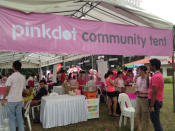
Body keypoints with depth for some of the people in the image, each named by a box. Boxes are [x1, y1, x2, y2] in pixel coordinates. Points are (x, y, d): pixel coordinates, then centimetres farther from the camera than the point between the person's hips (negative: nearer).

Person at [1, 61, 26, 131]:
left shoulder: (11, 77, -13)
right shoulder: (23, 78, 3)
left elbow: (7, 90, -13)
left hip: (11, 100, -4)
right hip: (20, 100, 5)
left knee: (12, 118, 9)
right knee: (19, 117, 14)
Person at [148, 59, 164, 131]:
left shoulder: (156, 76, -19)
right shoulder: (159, 75, 13)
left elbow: (154, 92, -23)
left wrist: (151, 106, -21)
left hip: (155, 101, -10)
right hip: (158, 101, 10)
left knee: (155, 121, -1)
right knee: (155, 120, 20)